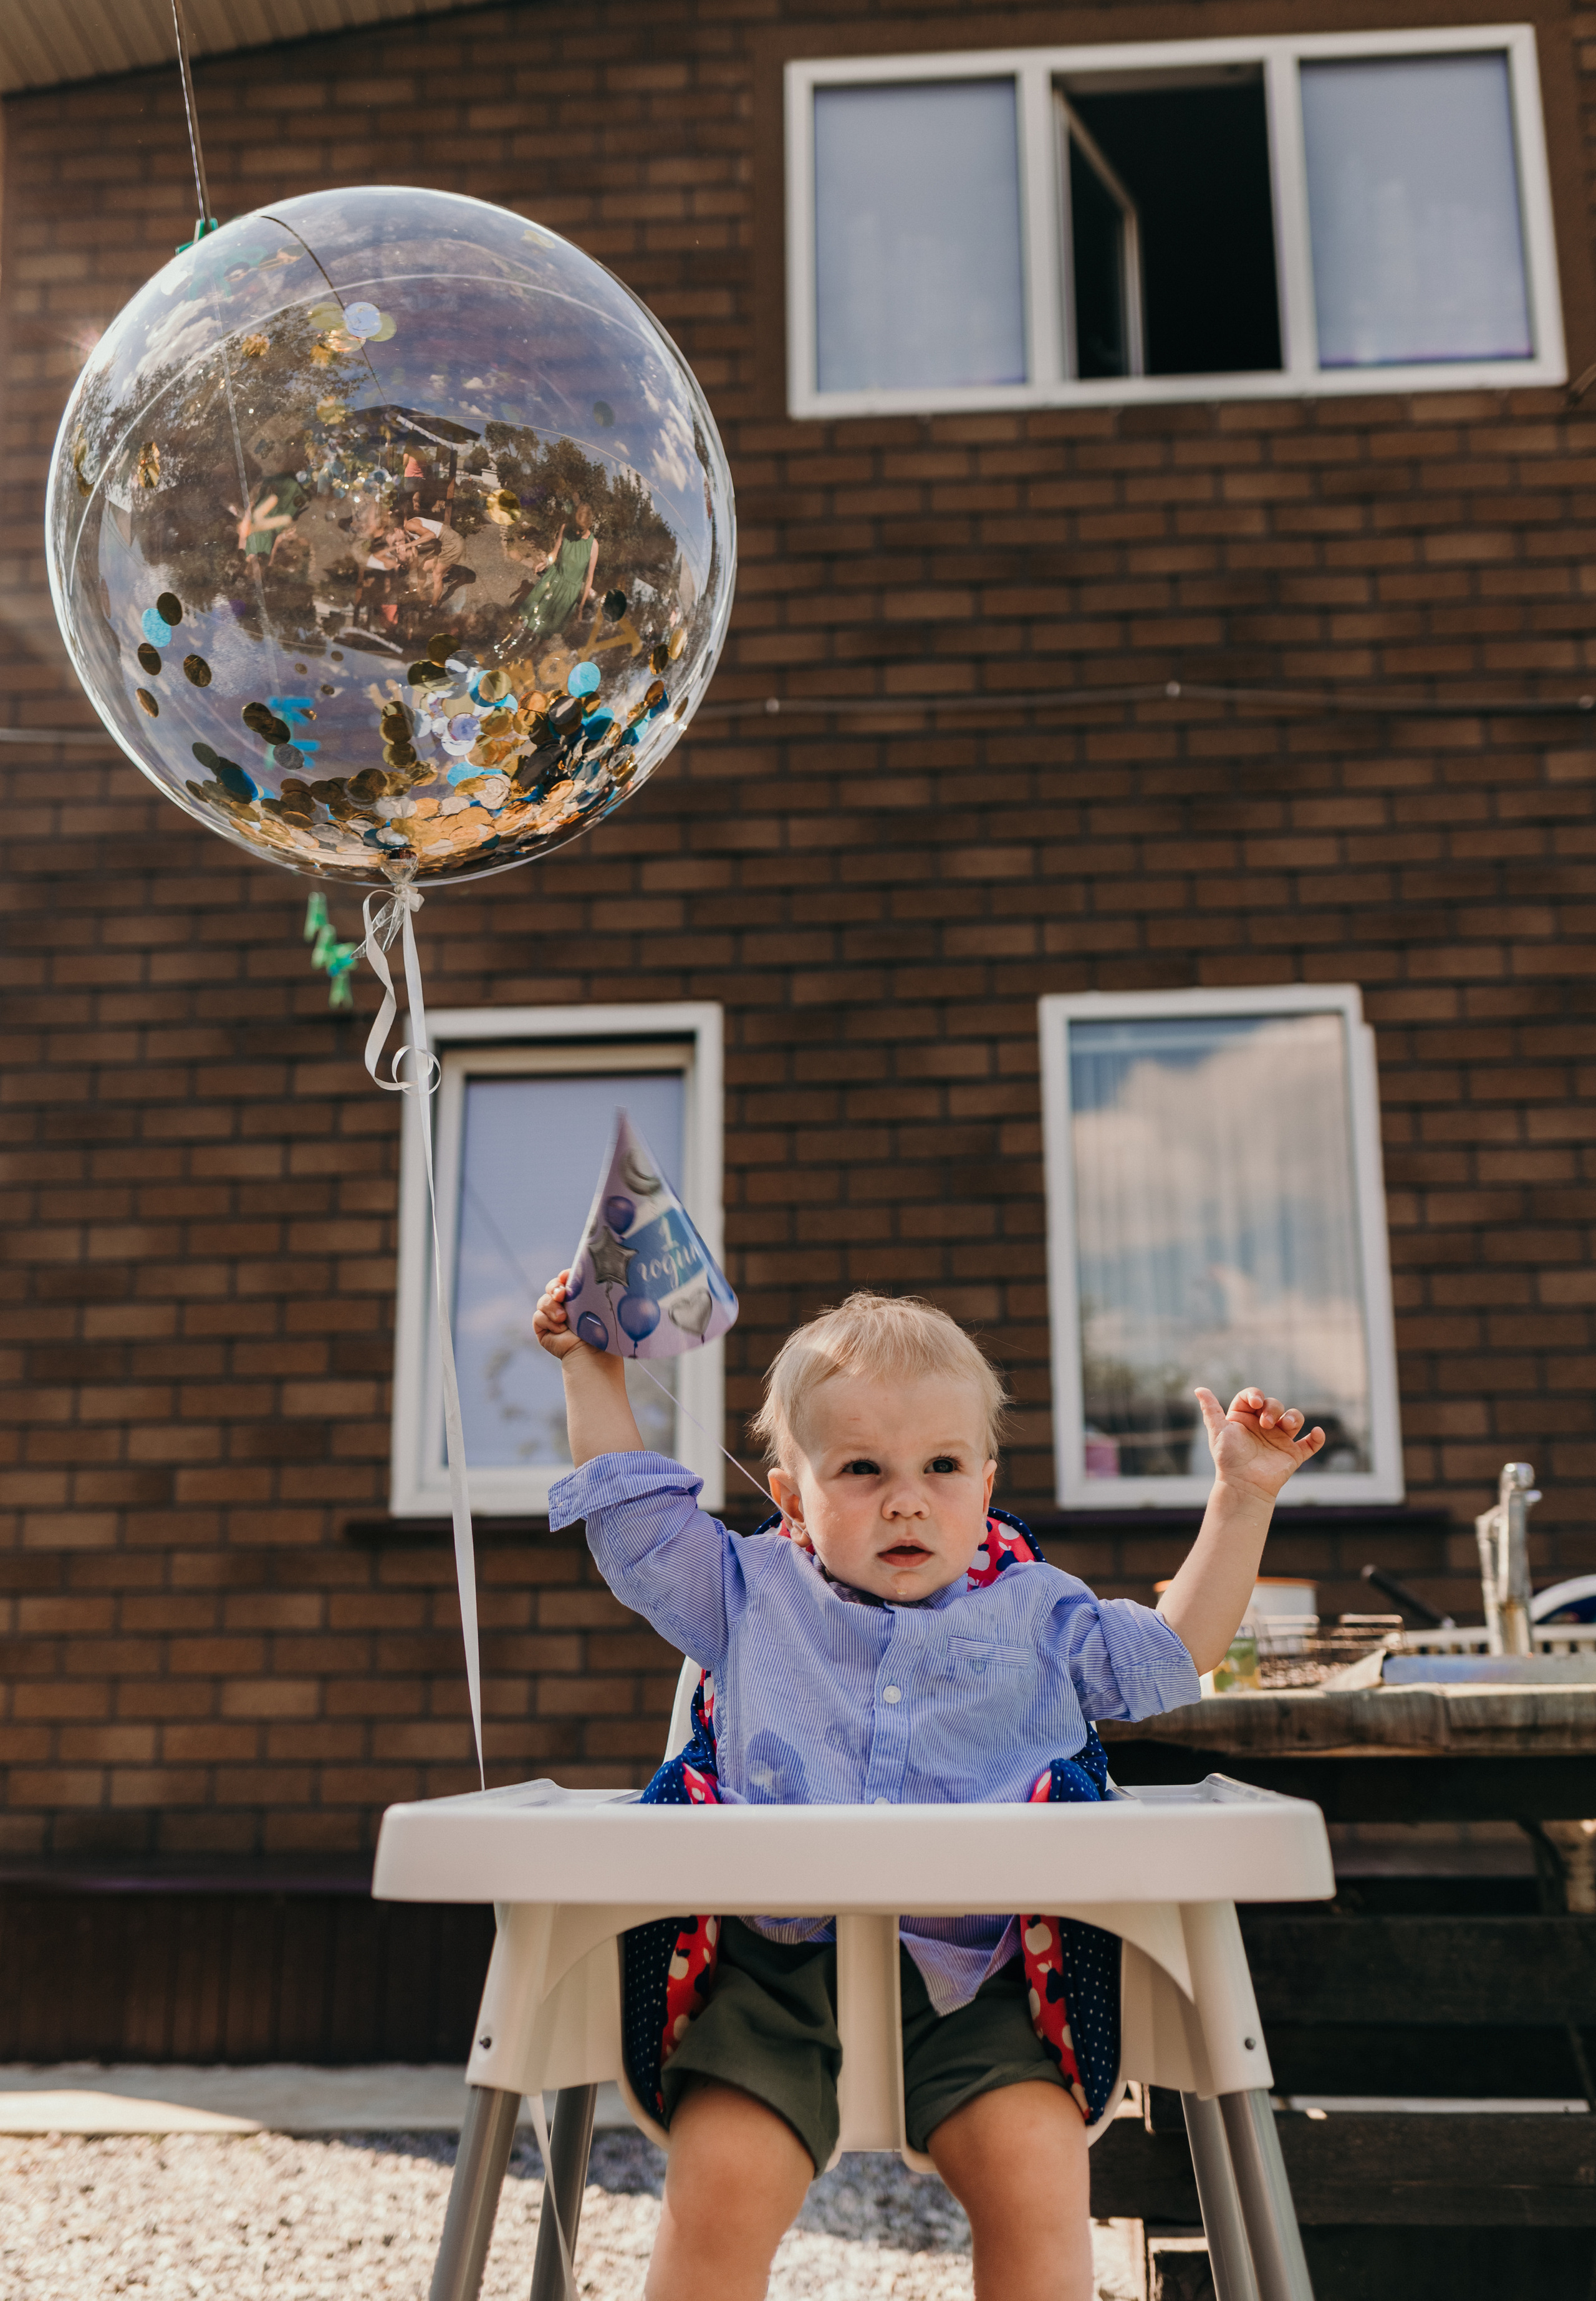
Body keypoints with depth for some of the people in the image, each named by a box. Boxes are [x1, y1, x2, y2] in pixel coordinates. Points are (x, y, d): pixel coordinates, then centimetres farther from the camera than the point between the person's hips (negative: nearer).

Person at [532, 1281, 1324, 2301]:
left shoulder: (1037, 1616, 16)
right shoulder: (755, 1595, 15)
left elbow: (1178, 1647, 21)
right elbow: (637, 1522, 21)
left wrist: (1242, 1499, 15)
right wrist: (595, 1375, 22)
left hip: (965, 1983, 1)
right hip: (780, 1964, 0)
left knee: (1039, 2182, -21)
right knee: (718, 2192, -21)